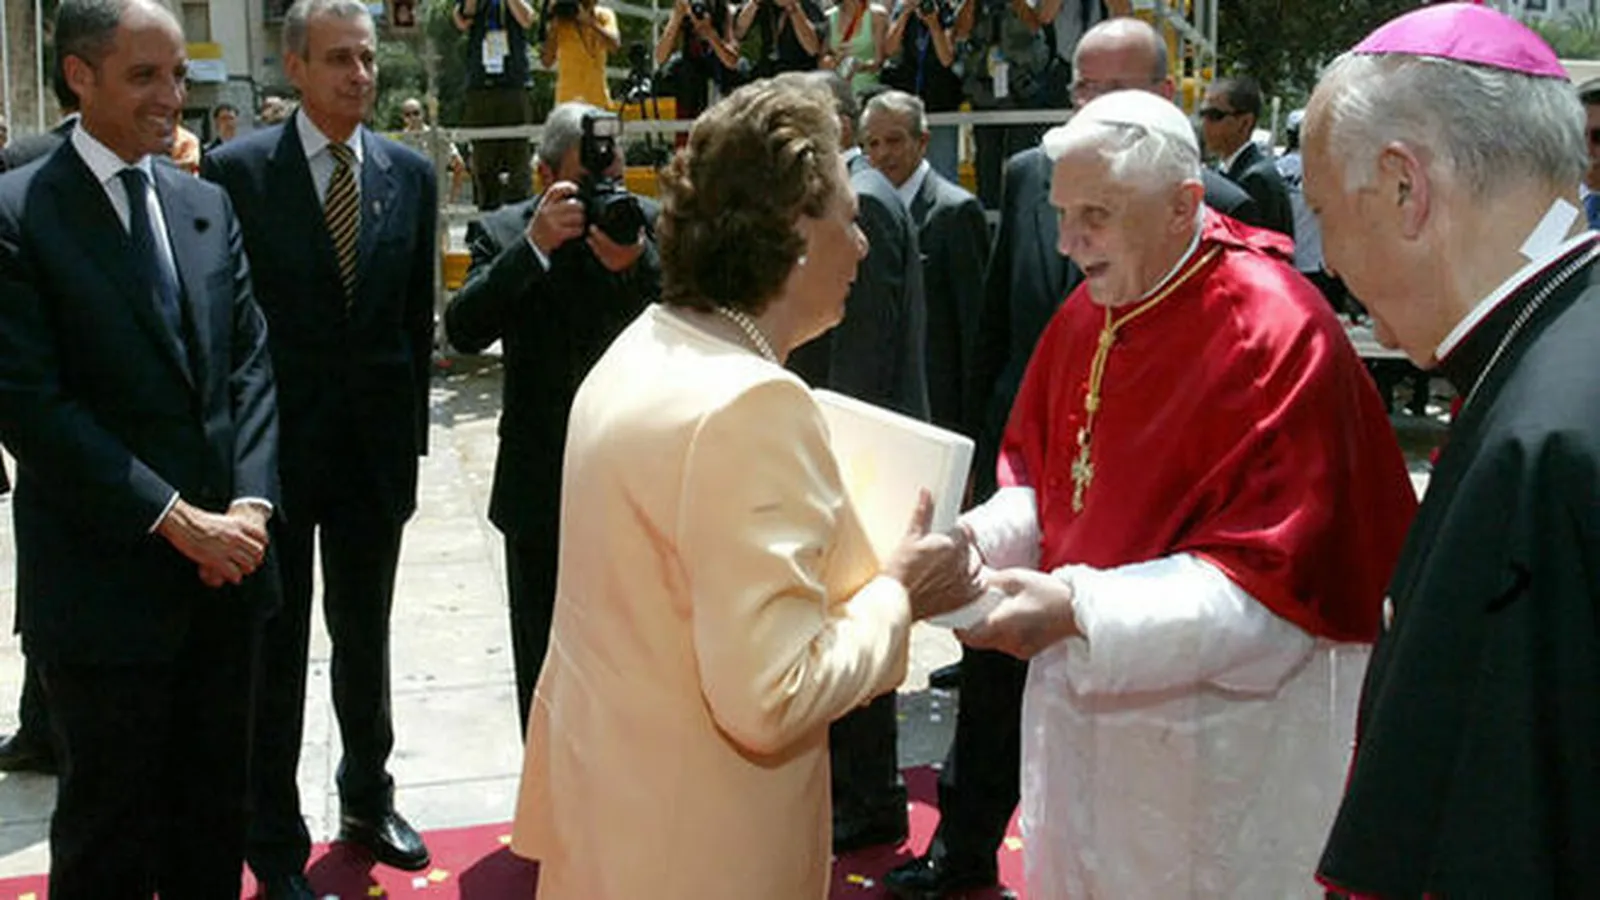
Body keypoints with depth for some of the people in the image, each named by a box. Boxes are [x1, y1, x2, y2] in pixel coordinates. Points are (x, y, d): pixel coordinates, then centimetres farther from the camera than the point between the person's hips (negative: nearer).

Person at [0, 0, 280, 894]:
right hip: (107, 578, -5)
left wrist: (250, 503, -7)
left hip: (227, 560, 5)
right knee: (111, 822, 10)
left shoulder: (208, 204, 9)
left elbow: (251, 362, 7)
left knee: (215, 803, 17)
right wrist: (176, 518, -17)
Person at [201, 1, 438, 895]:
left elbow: (418, 317, 6)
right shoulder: (238, 169, -8)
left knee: (366, 638, 18)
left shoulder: (410, 174, 3)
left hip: (375, 446, 3)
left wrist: (412, 435, 4)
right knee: (274, 652, 8)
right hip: (273, 445, -3)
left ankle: (368, 798, 38)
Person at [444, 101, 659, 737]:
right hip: (542, 488, 0)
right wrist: (534, 246, -27)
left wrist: (637, 264, -27)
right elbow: (464, 331, -18)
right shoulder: (502, 233, -4)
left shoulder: (650, 225, -2)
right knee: (543, 665, 13)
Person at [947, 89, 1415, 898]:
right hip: (1082, 708, 7)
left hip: (1214, 726, -6)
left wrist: (1079, 610, -30)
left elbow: (1273, 577, -22)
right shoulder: (1088, 313, 3)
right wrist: (977, 537, -9)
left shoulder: (1276, 336, -19)